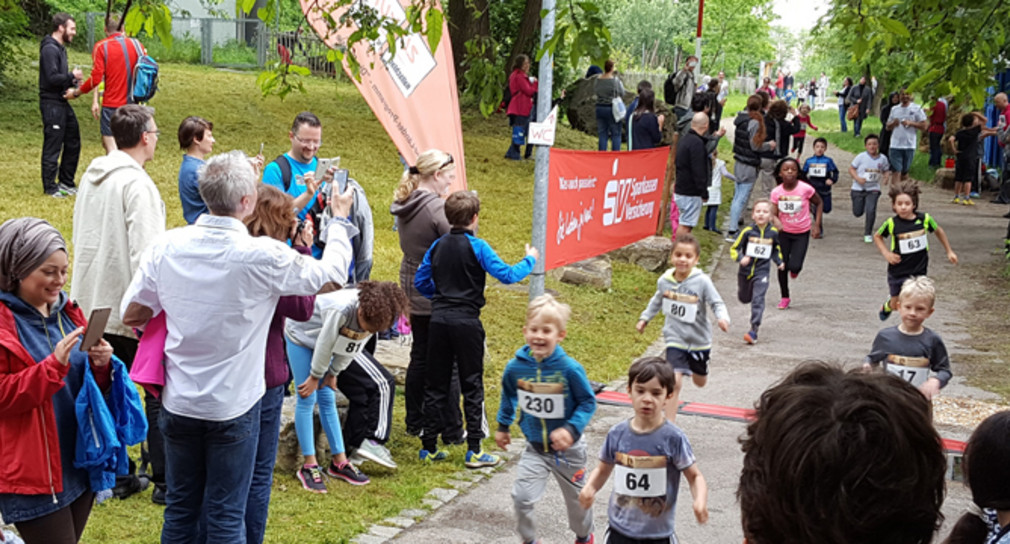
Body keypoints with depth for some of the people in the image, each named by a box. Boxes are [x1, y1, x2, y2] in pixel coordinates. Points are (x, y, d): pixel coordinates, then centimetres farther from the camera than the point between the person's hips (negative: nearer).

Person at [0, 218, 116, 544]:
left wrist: (101, 366, -7)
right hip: (32, 472, -7)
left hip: (80, 463, 7)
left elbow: (90, 387, 16)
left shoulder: (67, 312, 10)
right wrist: (55, 363, -25)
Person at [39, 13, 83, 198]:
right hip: (52, 104, -10)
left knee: (73, 142, 15)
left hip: (62, 103, 10)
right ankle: (50, 187, 6)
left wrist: (72, 81, 3)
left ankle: (66, 182, 26)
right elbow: (52, 78, -24)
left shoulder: (60, 48, 15)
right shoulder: (49, 49, -16)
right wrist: (72, 76, -13)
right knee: (53, 146, -3)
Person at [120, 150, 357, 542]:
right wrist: (339, 220, 12)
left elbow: (131, 315, 0)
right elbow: (331, 275, -4)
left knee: (180, 510, 17)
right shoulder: (265, 256, -20)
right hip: (233, 407, -4)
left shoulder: (166, 246, -9)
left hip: (178, 404, 4)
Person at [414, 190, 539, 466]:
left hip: (439, 320, 5)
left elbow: (420, 281, 12)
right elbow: (507, 275, -12)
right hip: (466, 323, -4)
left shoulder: (437, 246, 6)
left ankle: (429, 447, 14)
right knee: (472, 386, 3)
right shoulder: (477, 247, -9)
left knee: (435, 384, 10)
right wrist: (529, 259, 4)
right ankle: (474, 451, 4)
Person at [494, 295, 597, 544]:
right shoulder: (516, 367, -13)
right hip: (534, 448, 2)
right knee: (522, 498, -13)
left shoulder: (570, 369, -23)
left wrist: (572, 429, -27)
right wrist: (502, 426, 15)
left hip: (566, 449, -1)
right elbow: (508, 396, 8)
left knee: (577, 498, 19)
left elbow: (588, 402, -14)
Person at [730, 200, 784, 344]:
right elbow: (734, 249, -5)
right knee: (744, 298, 18)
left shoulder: (773, 233, -2)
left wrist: (779, 262, 5)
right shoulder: (747, 231, -10)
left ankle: (754, 330, -15)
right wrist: (741, 258, -23)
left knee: (758, 300, -14)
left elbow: (776, 249, 19)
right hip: (745, 271, 1)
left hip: (762, 271, -1)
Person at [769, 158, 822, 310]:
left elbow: (819, 204, -1)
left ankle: (794, 269, 27)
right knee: (782, 266, 7)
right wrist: (777, 222, -31)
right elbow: (773, 213, -8)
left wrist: (816, 225, -4)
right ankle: (785, 297, 27)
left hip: (802, 234, -2)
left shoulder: (805, 189, -17)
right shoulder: (776, 192, -11)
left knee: (794, 266, -13)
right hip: (784, 233, 2)